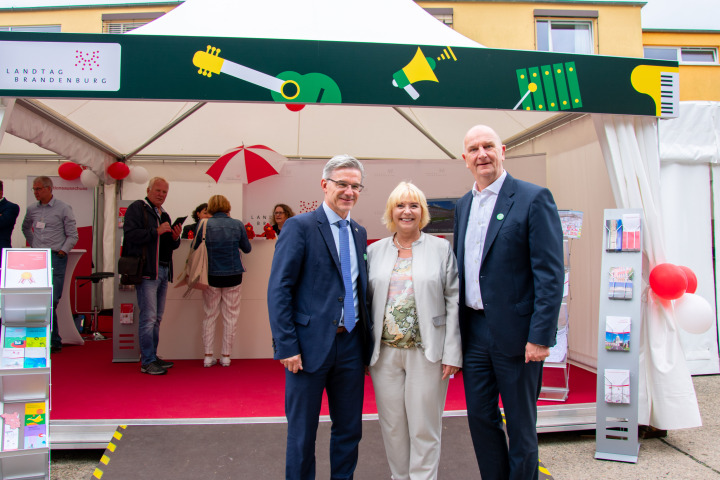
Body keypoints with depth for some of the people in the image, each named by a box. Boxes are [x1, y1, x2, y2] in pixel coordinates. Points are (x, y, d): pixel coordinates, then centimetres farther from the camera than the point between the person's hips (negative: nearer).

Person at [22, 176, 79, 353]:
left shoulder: (63, 208, -2)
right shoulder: (31, 209, 13)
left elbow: (73, 235, -1)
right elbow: (25, 228, 30)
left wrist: (62, 251, -8)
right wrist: (33, 245, 18)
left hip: (55, 258, -5)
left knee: (51, 301, -9)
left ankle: (53, 341, -1)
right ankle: (54, 340, 13)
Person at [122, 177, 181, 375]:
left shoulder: (164, 215, 22)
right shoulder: (137, 208, -1)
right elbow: (131, 234, -16)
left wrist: (175, 237, 3)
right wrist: (157, 231, -18)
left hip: (163, 271, 8)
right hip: (147, 270, -8)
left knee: (157, 318, 13)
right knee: (148, 317, -9)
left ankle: (152, 357, 22)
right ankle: (147, 361, -2)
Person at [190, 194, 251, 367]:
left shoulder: (203, 225, -6)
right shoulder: (237, 225, -3)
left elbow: (195, 248, 2)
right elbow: (247, 249, 6)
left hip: (211, 276, 0)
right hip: (233, 275, 0)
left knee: (209, 316, 12)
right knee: (230, 316, 9)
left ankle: (208, 356, 15)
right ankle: (226, 356, 14)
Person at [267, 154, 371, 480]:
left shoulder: (359, 233, 11)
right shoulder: (300, 226, -7)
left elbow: (360, 290, 13)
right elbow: (278, 290, -11)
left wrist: (366, 344, 8)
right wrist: (287, 346, -15)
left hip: (351, 346, 6)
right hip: (311, 345, -5)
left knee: (350, 430, 16)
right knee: (302, 432, 10)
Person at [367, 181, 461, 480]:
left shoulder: (441, 248, 2)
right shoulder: (374, 251, 8)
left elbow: (453, 302, -1)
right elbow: (365, 301, 9)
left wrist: (451, 353, -7)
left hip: (427, 353, -2)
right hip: (384, 353, 3)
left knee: (424, 428, 6)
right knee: (392, 426, 12)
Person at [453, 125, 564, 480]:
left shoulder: (533, 198, -8)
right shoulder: (463, 205, 12)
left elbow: (551, 273, -13)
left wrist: (540, 335, -18)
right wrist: (455, 331, 11)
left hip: (514, 332, -6)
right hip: (473, 331, 6)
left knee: (520, 424, 10)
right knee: (480, 418, 15)